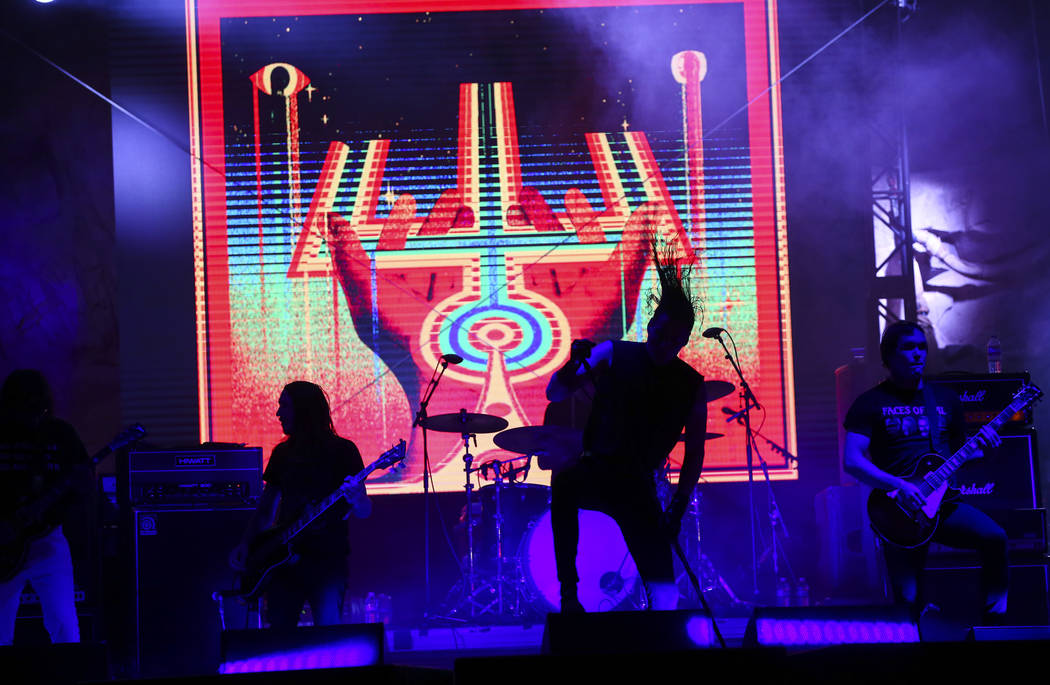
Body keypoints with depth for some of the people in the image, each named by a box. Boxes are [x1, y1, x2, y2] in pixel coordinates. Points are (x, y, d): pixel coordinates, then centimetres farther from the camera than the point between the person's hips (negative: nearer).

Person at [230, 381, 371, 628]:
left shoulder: (342, 450, -2)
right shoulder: (283, 452, 13)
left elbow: (364, 512, -6)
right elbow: (265, 508, 17)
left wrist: (356, 499, -28)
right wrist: (245, 545, 5)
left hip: (327, 559, -5)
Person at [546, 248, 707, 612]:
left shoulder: (691, 386, 1)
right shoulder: (613, 354, -1)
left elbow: (694, 453, 4)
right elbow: (556, 393, -3)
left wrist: (677, 507, -7)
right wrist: (575, 364, -24)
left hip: (638, 487, 1)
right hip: (595, 470, -1)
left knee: (662, 583, -16)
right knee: (563, 482, -37)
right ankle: (568, 589, -33)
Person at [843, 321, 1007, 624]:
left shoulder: (945, 399, 16)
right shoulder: (870, 403, 1)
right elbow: (852, 461, -8)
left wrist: (979, 445, 0)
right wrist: (898, 485, -20)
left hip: (943, 500, 3)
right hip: (902, 510, -3)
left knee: (994, 537, -24)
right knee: (909, 601, -11)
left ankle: (994, 620, -11)